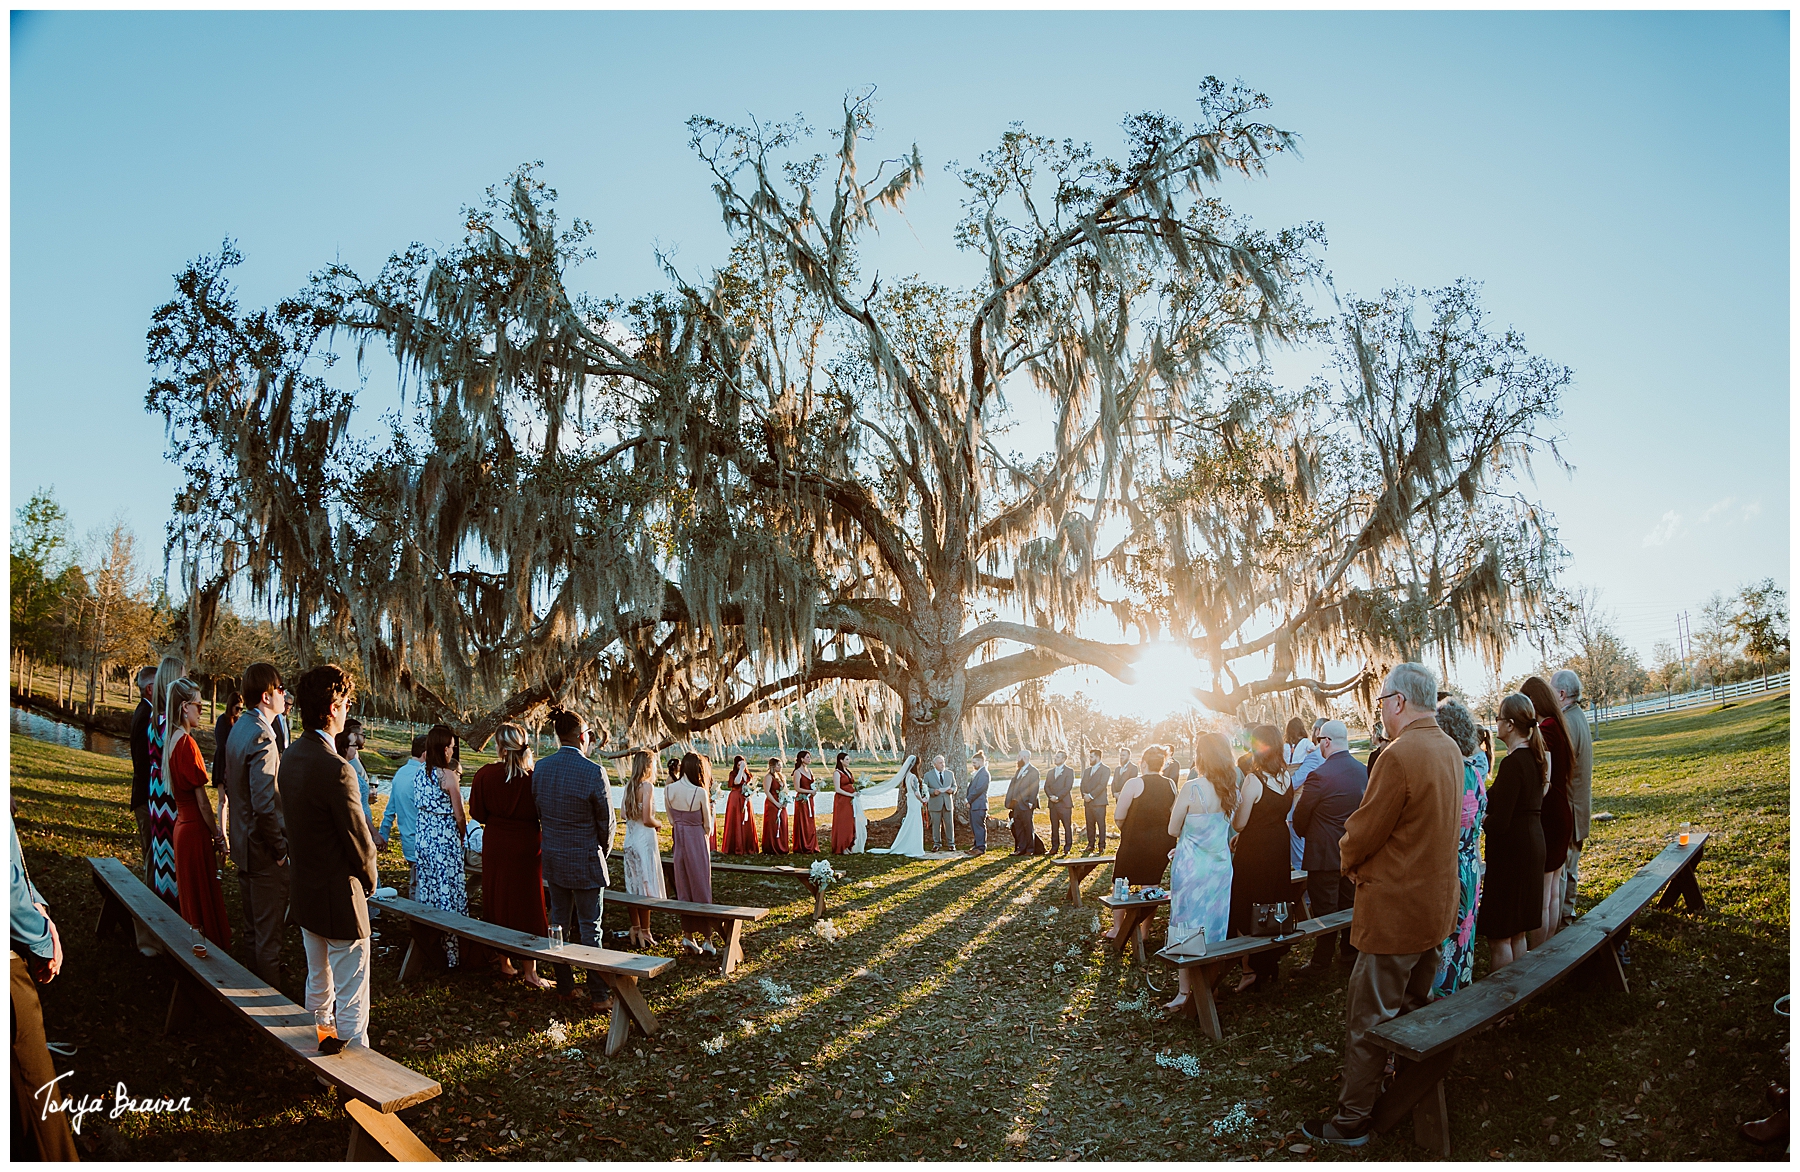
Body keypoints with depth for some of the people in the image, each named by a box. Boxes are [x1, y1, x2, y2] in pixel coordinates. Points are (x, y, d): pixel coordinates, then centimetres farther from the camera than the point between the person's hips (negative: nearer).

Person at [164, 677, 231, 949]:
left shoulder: (173, 740, 7)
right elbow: (201, 799, -17)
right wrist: (218, 836, -10)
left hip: (182, 823, 9)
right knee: (203, 897, 1)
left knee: (191, 894, 18)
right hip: (196, 829, -9)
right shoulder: (188, 743, -19)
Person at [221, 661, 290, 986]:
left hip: (243, 845, 10)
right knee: (269, 933, 1)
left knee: (254, 929, 22)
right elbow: (264, 804, -27)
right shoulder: (262, 738, -23)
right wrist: (280, 850, -18)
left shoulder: (239, 728, 8)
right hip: (263, 850, -10)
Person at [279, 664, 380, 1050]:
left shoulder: (290, 756, 0)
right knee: (351, 1000, 2)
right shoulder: (336, 770, -27)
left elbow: (293, 823, 9)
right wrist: (369, 881, 1)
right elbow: (360, 843, -20)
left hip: (304, 892, 9)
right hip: (340, 900, -9)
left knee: (317, 985, 24)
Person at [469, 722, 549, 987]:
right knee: (527, 905, 7)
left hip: (495, 845, 1)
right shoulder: (535, 775, -15)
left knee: (498, 903, 15)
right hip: (526, 846, -1)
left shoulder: (485, 775, -10)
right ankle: (529, 970, 8)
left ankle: (505, 963, 25)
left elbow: (477, 813, -1)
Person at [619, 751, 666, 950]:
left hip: (630, 839, 7)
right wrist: (659, 824, 0)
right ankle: (645, 934, 7)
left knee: (632, 885, 12)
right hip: (645, 838, -7)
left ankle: (635, 930, 20)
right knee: (646, 887, 1)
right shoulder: (647, 786, -15)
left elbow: (623, 812, 13)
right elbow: (647, 819, -19)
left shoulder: (629, 785, 6)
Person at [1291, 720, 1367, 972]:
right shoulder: (1364, 771, -1)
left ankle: (1322, 960, 14)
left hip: (1324, 854, -7)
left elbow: (1300, 817, -13)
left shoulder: (1320, 775, -22)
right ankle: (1351, 953, 31)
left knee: (1325, 910, 4)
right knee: (1350, 905, 18)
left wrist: (1304, 833, 8)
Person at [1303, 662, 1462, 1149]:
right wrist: (1360, 855, 9)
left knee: (1368, 1019, 2)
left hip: (1394, 909, -9)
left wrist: (1348, 858, 2)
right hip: (1436, 905, 9)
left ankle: (1352, 1121, 12)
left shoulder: (1398, 756, -24)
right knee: (1414, 1008, 23)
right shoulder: (1450, 751, 6)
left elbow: (1363, 833, -19)